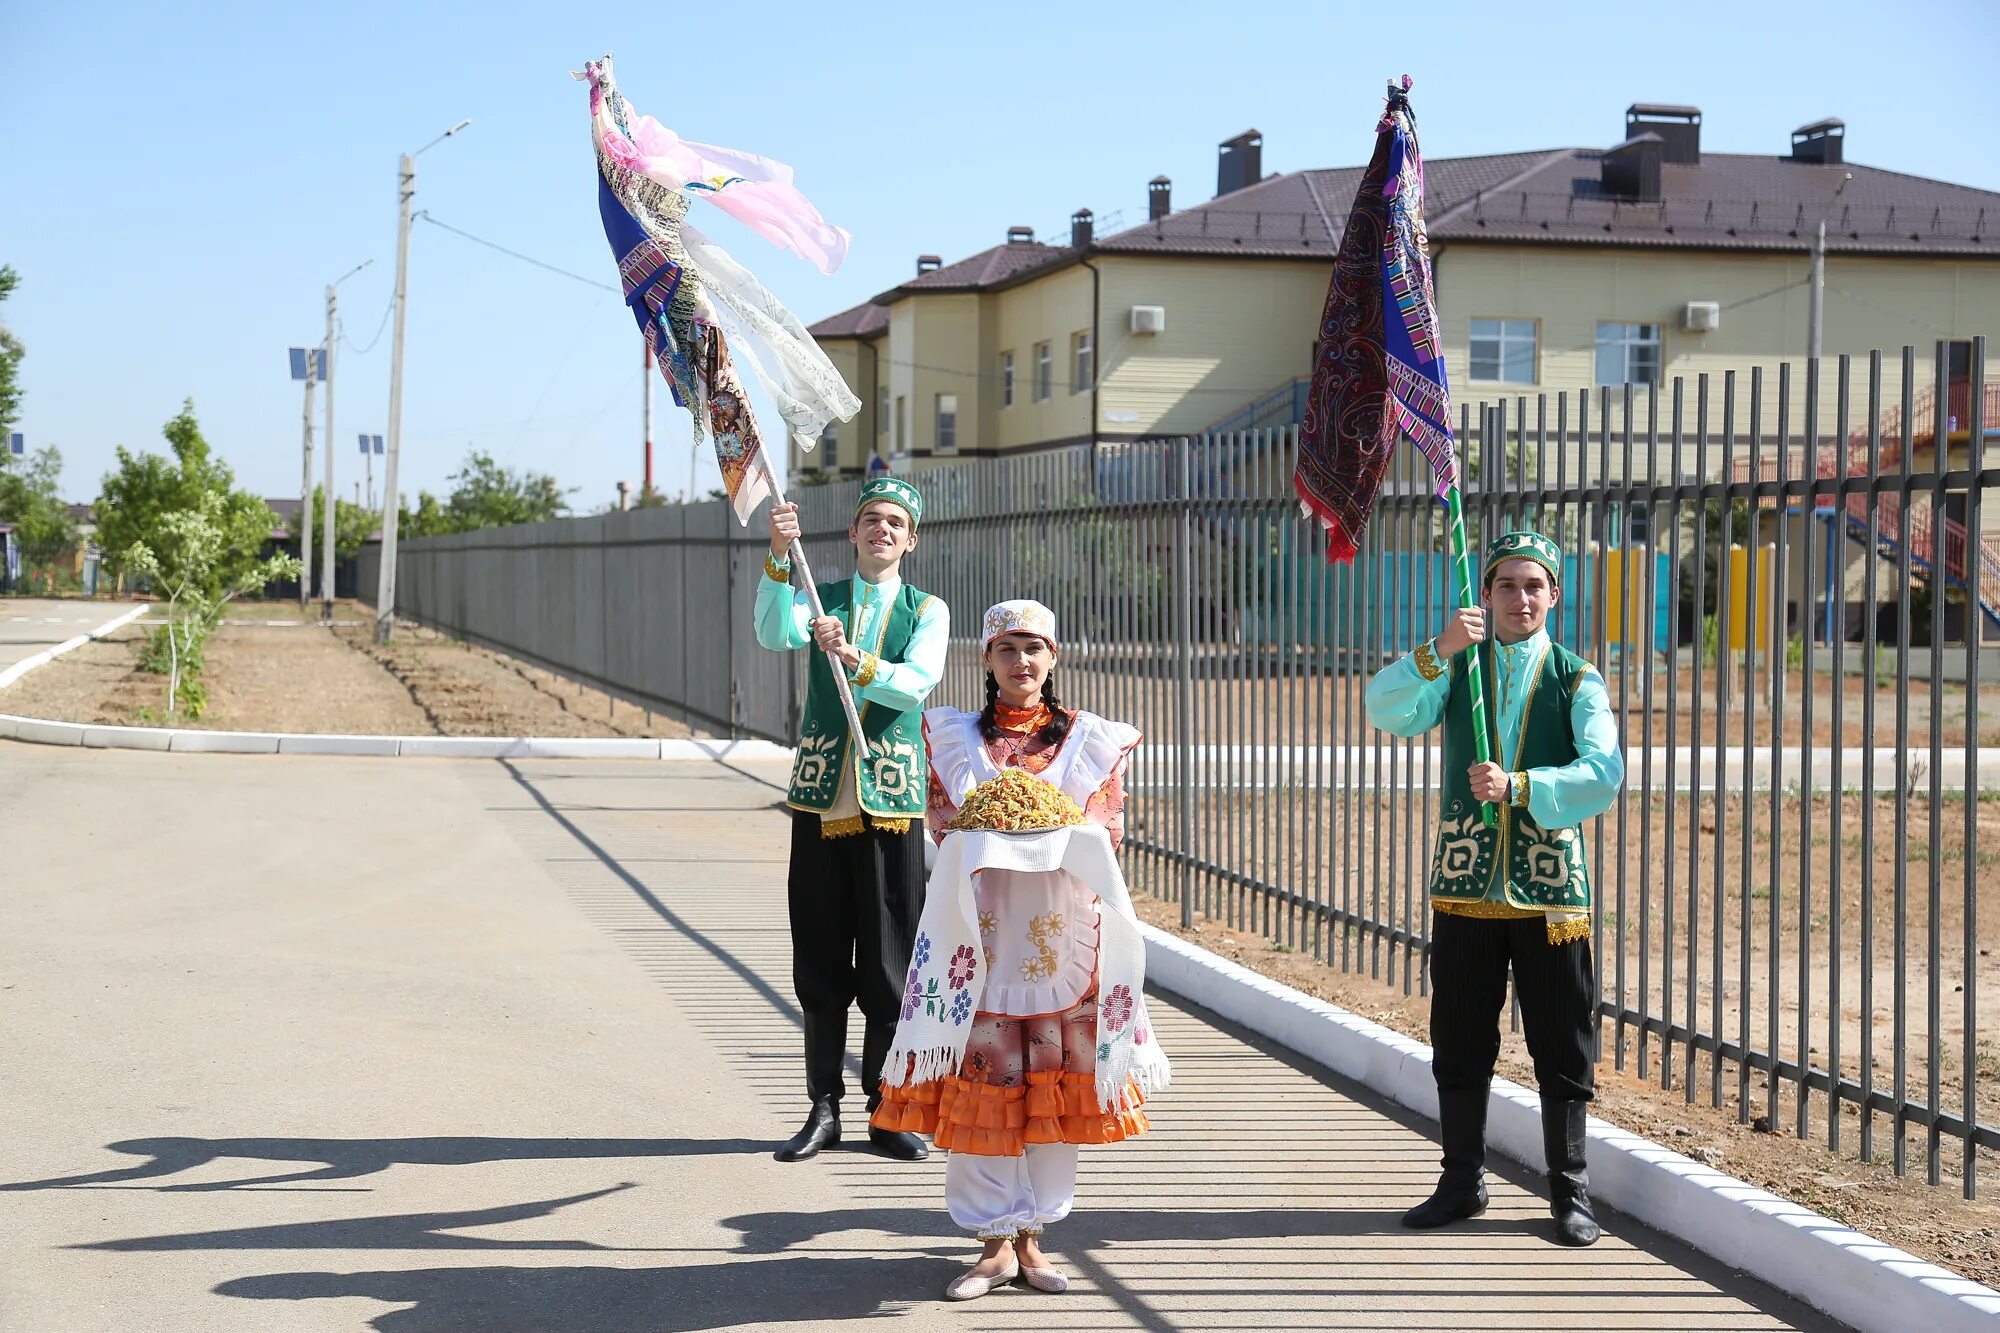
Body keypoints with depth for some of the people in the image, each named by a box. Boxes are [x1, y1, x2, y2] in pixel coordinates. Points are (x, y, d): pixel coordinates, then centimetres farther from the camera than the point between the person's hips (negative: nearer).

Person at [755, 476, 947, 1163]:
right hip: (821, 796, 1)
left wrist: (855, 660, -27)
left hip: (892, 798, -1)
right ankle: (823, 1108, 12)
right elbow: (773, 634, -12)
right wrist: (779, 558, -25)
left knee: (889, 962, 0)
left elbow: (918, 682, -11)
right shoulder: (819, 598, 10)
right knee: (820, 960, 4)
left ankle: (887, 1110, 9)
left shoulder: (928, 611, 6)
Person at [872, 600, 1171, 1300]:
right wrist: (983, 826, -9)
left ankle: (1032, 1237, 10)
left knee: (1056, 1081, 0)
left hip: (1064, 926, 0)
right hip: (983, 925, 0)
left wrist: (1057, 826, -8)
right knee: (981, 1081, -3)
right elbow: (942, 819, 7)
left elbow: (1108, 829, 7)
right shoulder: (953, 735, 14)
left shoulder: (1090, 738, 12)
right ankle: (996, 1241, 5)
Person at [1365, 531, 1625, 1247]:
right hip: (1465, 881, 2)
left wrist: (1518, 786, -23)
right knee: (1459, 1044, 9)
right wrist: (1438, 650, -25)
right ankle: (1462, 1181, 22)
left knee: (1561, 1047, 2)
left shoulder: (1577, 679, 2)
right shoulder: (1455, 669, 7)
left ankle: (1570, 1192, 13)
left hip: (1551, 886, -2)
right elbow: (1386, 711, -11)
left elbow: (1604, 771, -12)